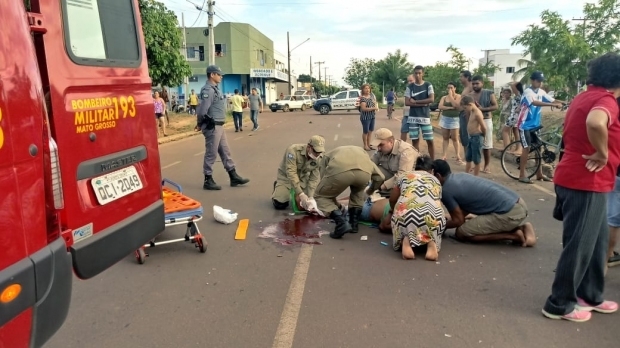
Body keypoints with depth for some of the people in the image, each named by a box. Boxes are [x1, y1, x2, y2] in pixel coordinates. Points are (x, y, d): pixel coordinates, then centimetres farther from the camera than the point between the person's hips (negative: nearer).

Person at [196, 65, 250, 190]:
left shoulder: (215, 89, 15)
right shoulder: (208, 90, -17)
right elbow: (202, 110, -22)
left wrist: (200, 124, 11)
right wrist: (200, 124, -5)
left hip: (219, 126, 10)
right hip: (212, 127, -10)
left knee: (225, 151, 13)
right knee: (211, 154, -2)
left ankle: (233, 177, 21)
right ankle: (208, 181, 8)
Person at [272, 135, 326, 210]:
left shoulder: (319, 158, -20)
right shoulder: (293, 150, -33)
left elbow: (314, 178, -14)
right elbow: (291, 173, -37)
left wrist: (310, 197, -23)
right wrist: (301, 194, -41)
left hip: (303, 177, 4)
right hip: (286, 176, -3)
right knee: (280, 204, -15)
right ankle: (277, 186, 16)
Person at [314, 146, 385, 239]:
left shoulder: (327, 155, 41)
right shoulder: (361, 151, 44)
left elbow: (325, 183, 38)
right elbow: (380, 177, 36)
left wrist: (336, 204, 51)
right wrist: (370, 191, 56)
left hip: (340, 170, -3)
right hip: (364, 172, 3)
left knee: (321, 196, 22)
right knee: (357, 192, 37)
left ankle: (341, 224, 4)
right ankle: (353, 224, 30)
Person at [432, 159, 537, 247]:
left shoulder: (446, 191, -7)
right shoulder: (460, 175, 18)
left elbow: (458, 221, -2)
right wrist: (448, 219, 33)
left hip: (509, 213, -9)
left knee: (461, 233, 0)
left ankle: (513, 235, -2)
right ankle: (521, 227, 13)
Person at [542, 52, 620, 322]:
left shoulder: (585, 97, 14)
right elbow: (595, 123, -39)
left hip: (576, 178, 10)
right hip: (586, 182, -10)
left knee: (597, 240, 20)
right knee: (579, 245, 0)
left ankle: (590, 295, 32)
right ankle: (559, 304, 12)